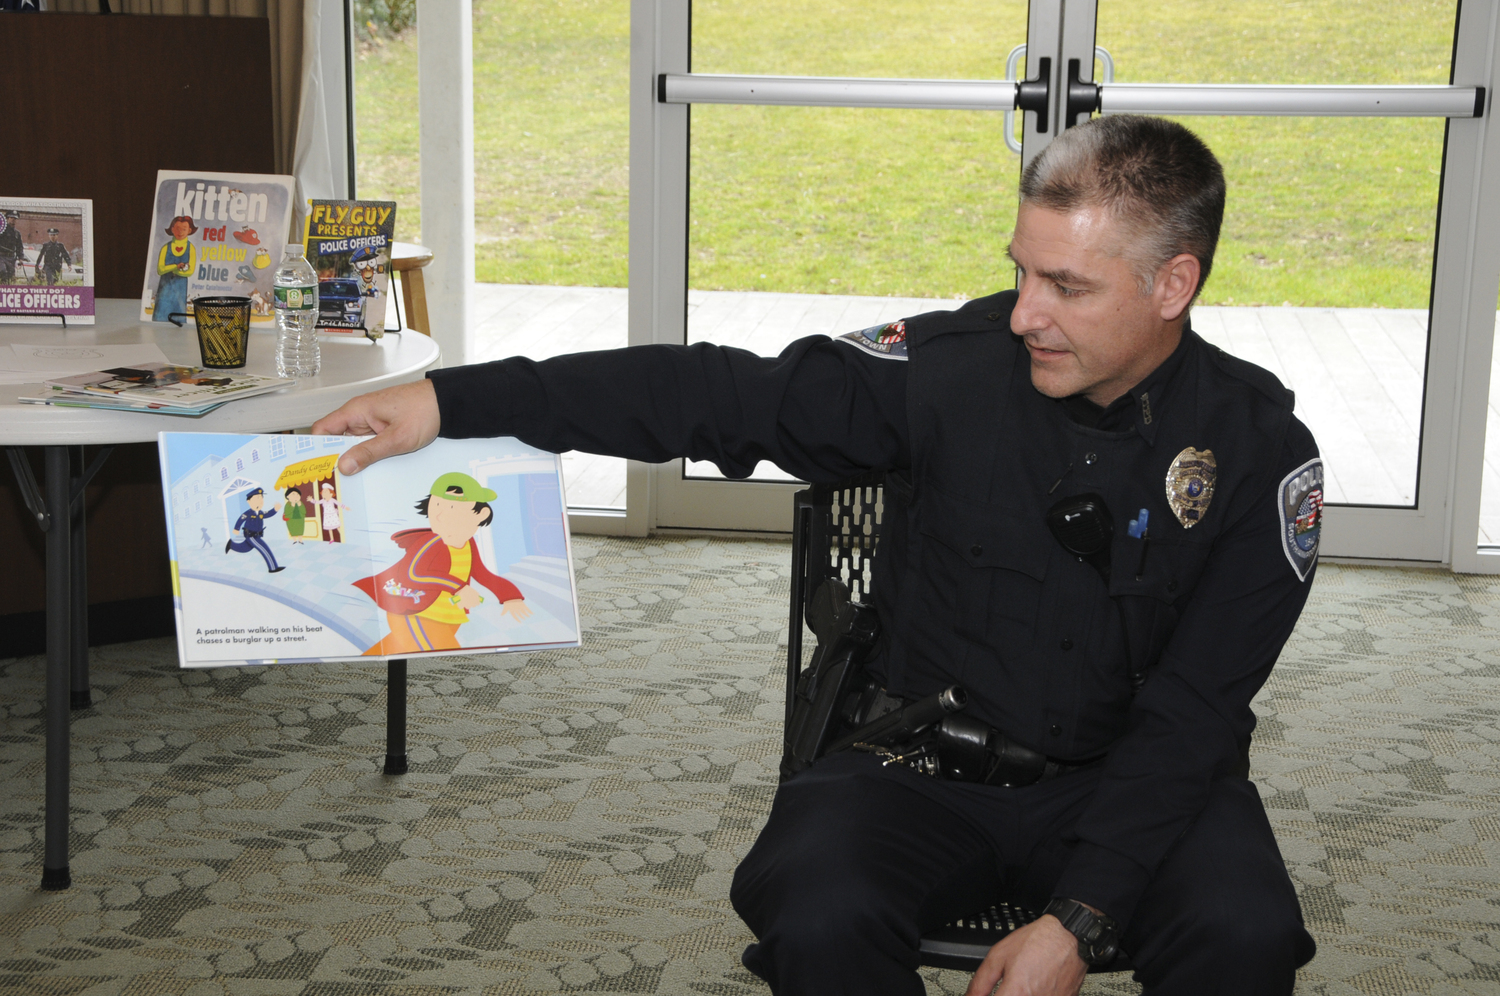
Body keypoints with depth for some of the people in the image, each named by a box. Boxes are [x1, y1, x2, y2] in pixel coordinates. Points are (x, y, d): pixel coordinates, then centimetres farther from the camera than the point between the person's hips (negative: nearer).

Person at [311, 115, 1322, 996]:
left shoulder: (1260, 452, -8)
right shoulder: (950, 368, -9)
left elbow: (1191, 711, -10)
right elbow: (716, 390, -8)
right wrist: (456, 398, -15)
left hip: (1130, 781, 0)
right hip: (920, 772, 0)